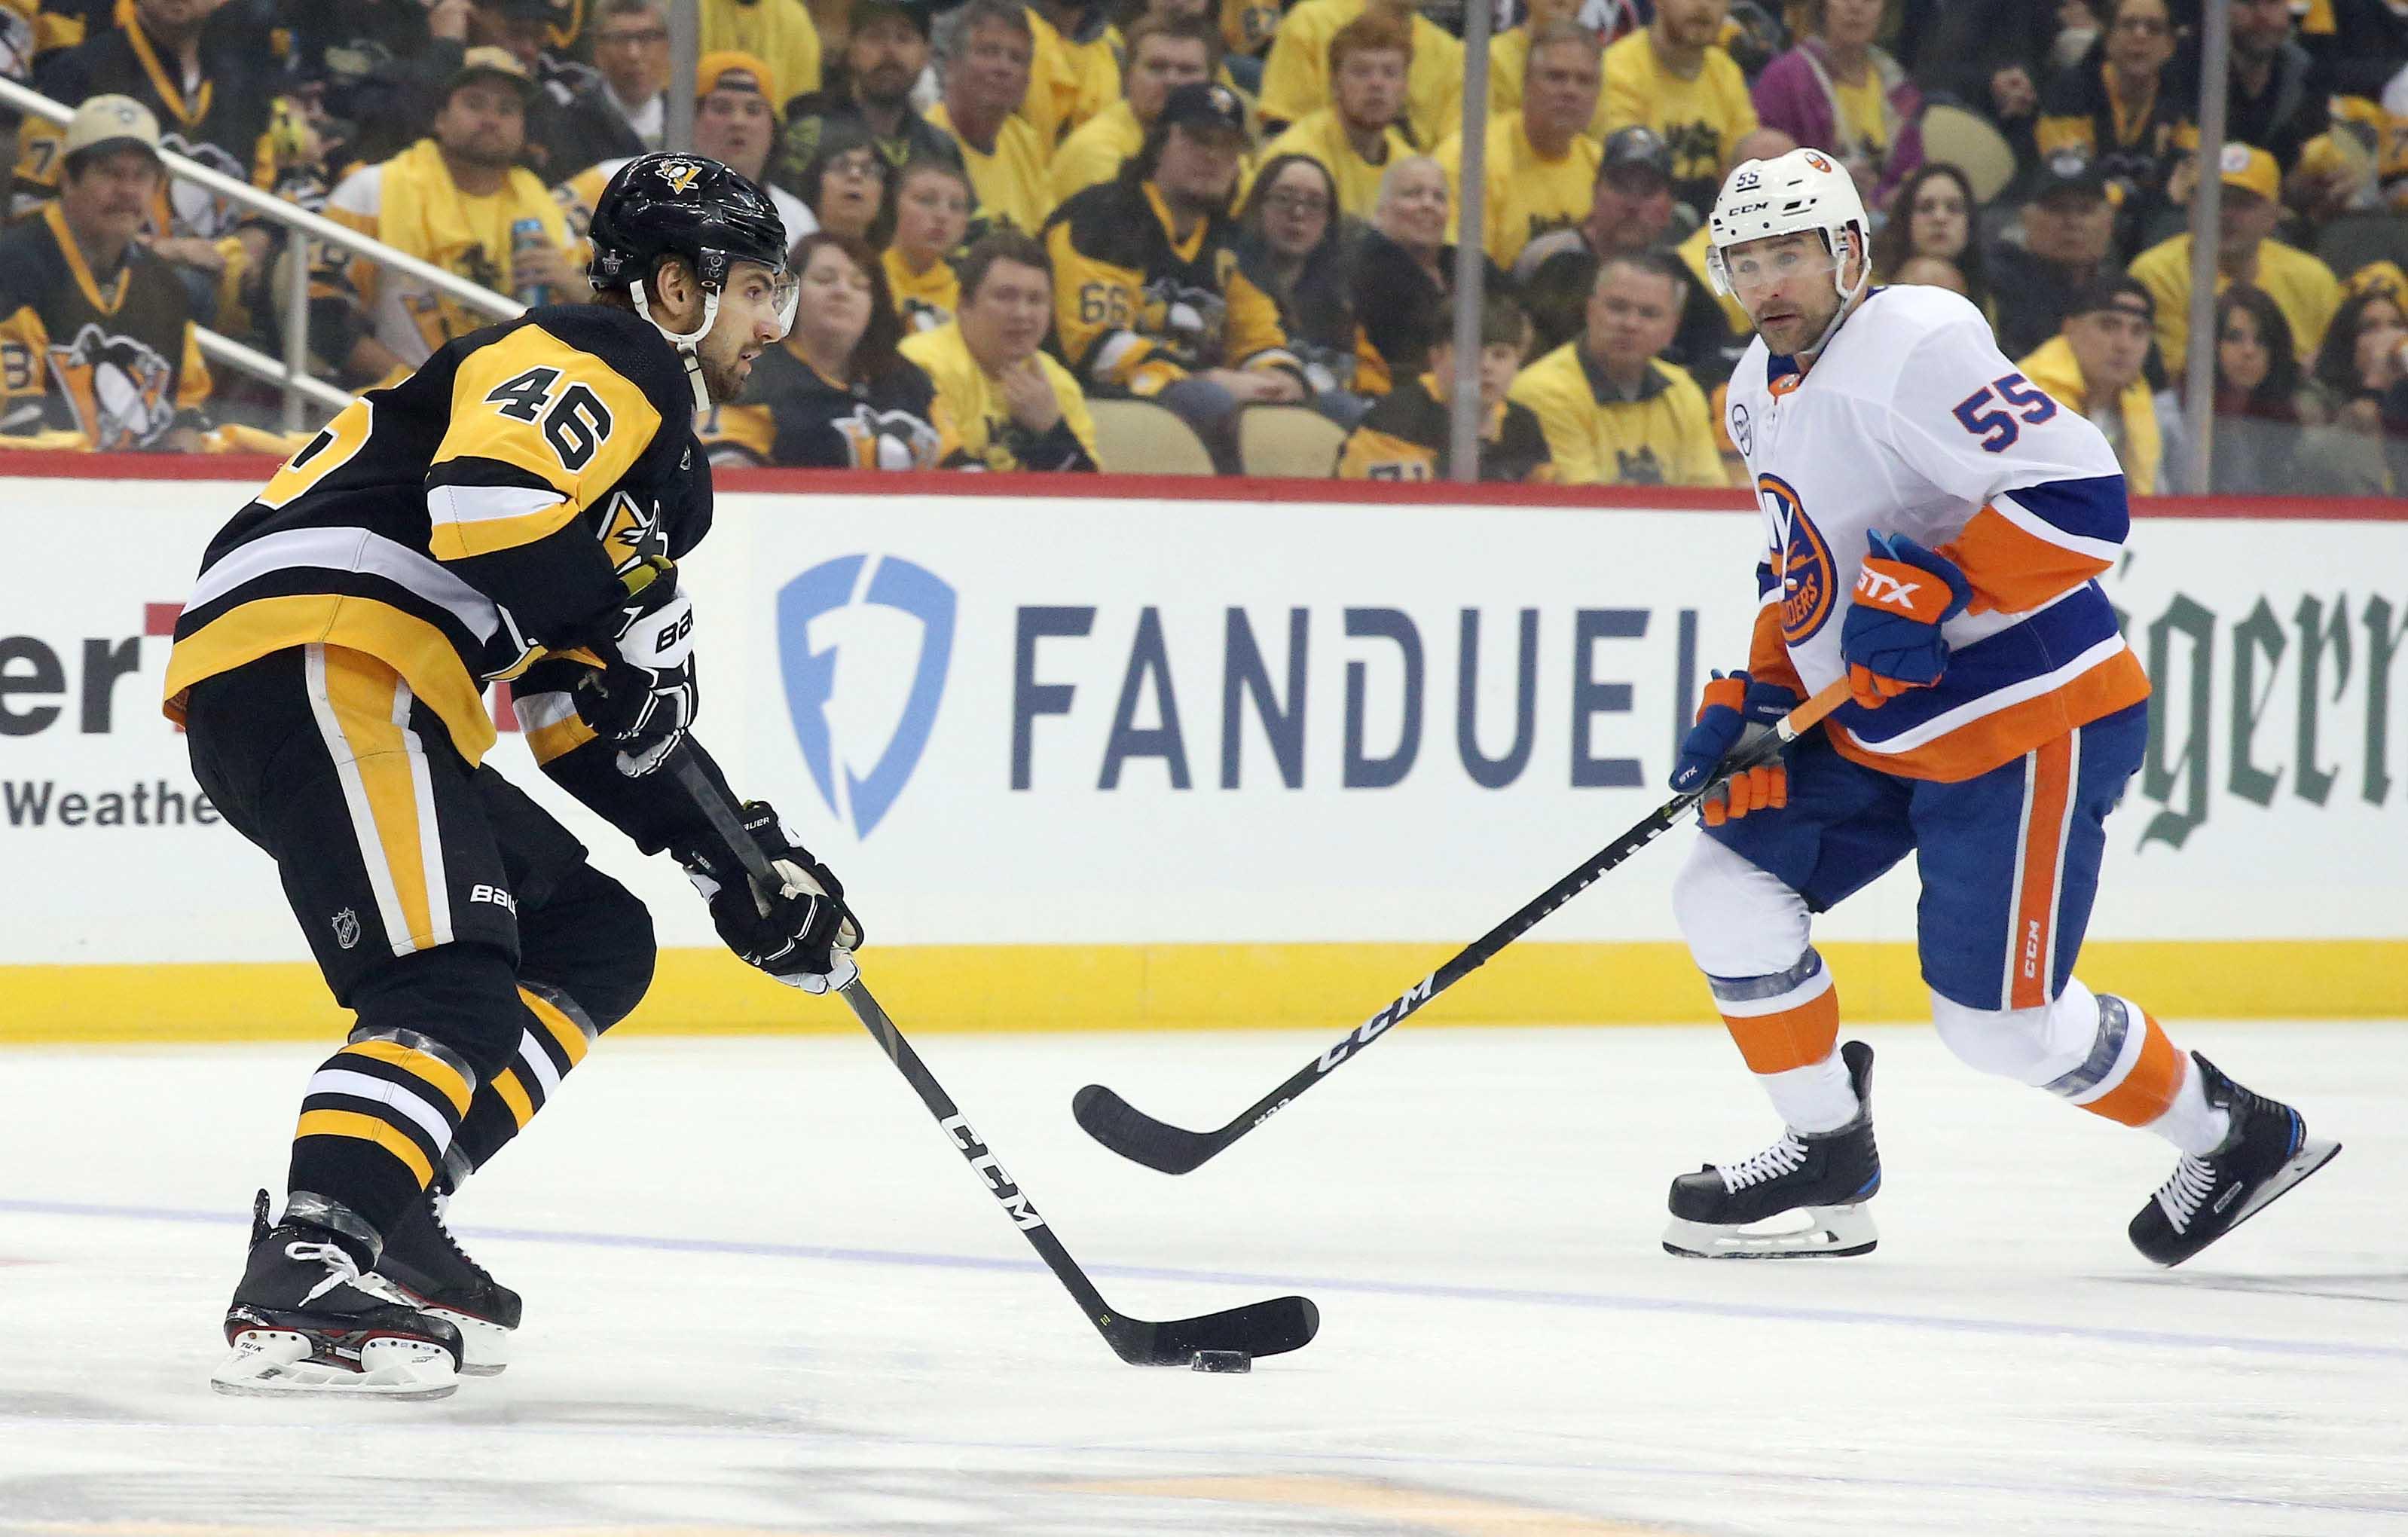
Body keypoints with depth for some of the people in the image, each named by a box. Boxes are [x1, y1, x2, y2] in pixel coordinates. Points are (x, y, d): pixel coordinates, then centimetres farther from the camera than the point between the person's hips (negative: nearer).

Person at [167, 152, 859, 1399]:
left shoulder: (661, 459, 30)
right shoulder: (607, 362, -2)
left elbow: (612, 721, 30)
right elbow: (486, 494, -23)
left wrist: (745, 867, 23)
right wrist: (609, 628, -14)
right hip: (310, 655, -11)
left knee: (594, 945, 17)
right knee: (458, 995, -23)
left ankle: (378, 1221, 8)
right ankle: (298, 1293, -35)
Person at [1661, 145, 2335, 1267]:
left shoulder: (1914, 350, -21)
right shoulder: (1760, 394, 10)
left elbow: (2086, 501, -27)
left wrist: (1929, 588, -30)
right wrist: (1751, 697, 12)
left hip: (2030, 720, -9)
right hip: (1877, 730, 9)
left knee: (2001, 1022, -8)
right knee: (1727, 895, 1)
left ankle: (2233, 1134, 15)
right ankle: (1826, 1156, 15)